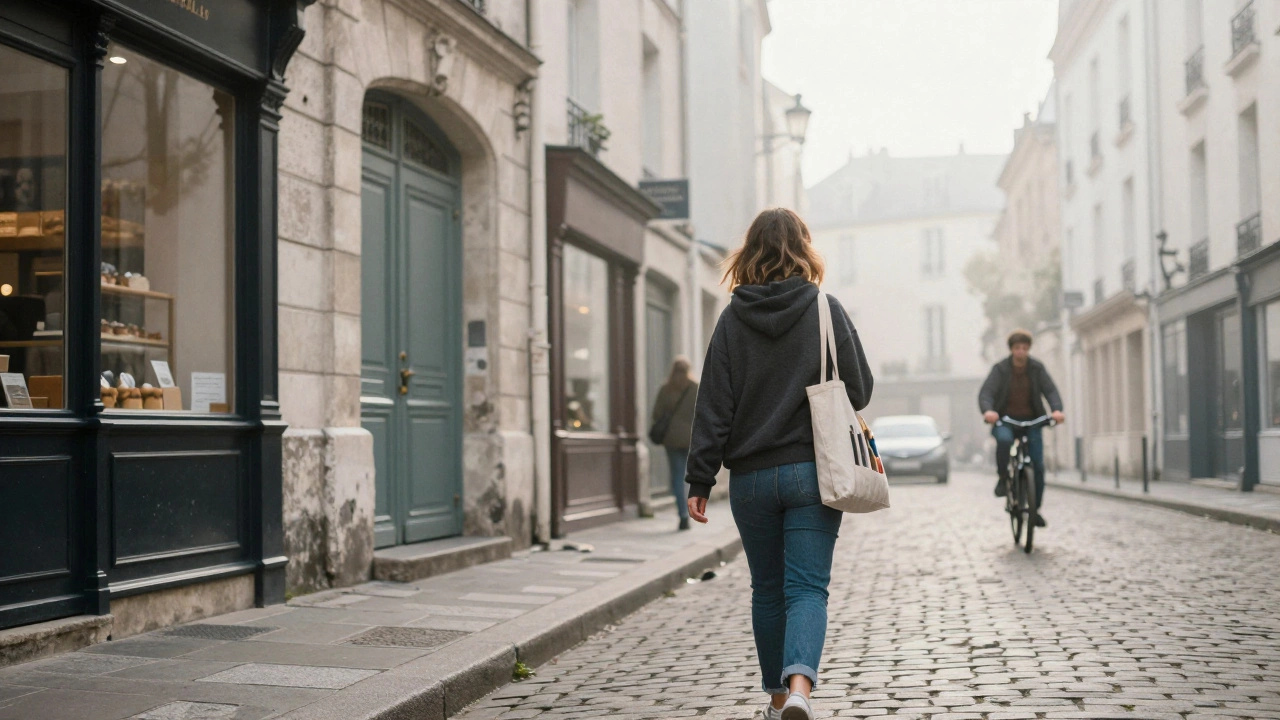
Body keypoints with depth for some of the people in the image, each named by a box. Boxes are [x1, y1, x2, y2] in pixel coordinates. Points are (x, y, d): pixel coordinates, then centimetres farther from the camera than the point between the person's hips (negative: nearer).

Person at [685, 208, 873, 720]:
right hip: (812, 471, -1)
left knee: (767, 590, 14)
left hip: (751, 477, 2)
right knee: (807, 586, -1)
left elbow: (714, 405, -3)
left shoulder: (733, 318, -1)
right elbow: (860, 389, 1)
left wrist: (700, 481, -1)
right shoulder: (826, 310, -3)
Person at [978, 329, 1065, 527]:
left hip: (1031, 421, 2)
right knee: (1004, 439, -37)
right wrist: (987, 411, -40)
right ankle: (1003, 478, -14)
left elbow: (1050, 391, -9)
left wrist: (1056, 409, -30)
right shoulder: (1000, 369, -7)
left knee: (1038, 466, -6)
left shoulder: (1037, 368, -1)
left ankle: (1034, 509, 9)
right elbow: (986, 393, -18)